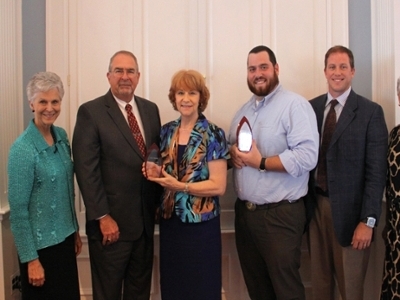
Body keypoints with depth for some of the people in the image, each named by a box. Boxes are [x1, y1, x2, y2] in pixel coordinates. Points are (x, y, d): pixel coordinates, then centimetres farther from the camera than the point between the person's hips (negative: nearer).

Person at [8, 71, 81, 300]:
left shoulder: (62, 136, 2)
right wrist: (31, 259, -15)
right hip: (41, 245, -6)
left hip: (65, 238, 6)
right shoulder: (23, 149, -18)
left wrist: (75, 229, 13)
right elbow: (18, 209, -16)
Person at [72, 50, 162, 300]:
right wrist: (102, 217, -16)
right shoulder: (90, 112, -8)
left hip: (145, 219, 5)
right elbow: (86, 169, -13)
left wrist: (159, 201, 0)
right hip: (111, 220, -5)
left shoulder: (150, 109, 9)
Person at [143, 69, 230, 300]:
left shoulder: (213, 135, -10)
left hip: (201, 225, -5)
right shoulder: (166, 132, 6)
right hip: (170, 222, 5)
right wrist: (155, 174, -5)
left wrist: (180, 186, -22)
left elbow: (218, 186, -14)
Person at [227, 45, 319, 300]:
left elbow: (307, 157, -22)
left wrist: (260, 162, -22)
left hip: (281, 214, -7)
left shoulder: (295, 105, -12)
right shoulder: (243, 111, 13)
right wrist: (233, 153, -5)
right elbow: (232, 148, 18)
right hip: (244, 211, 8)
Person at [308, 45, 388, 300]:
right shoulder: (311, 107, 6)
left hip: (349, 210, -3)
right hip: (315, 205, 3)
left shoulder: (371, 112, -5)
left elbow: (376, 171, -8)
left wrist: (368, 220, -13)